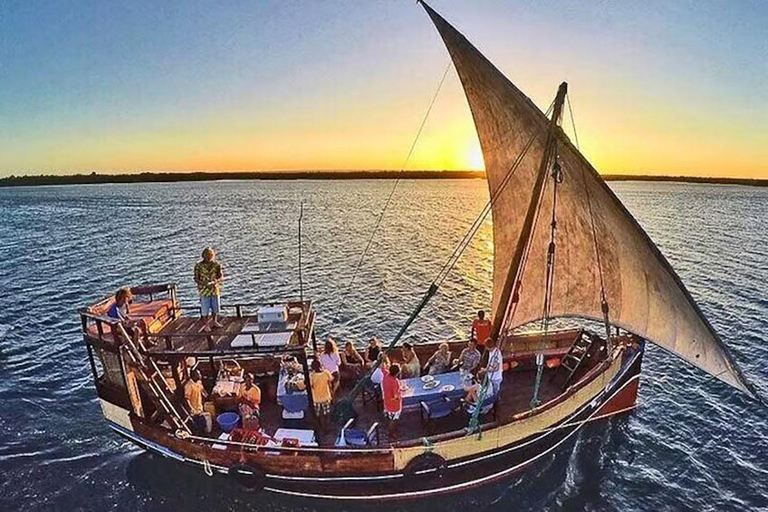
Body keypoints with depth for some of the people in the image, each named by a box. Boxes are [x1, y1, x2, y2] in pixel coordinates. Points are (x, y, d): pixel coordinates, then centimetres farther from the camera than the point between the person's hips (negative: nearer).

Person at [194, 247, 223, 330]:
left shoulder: (217, 265, -5)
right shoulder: (199, 266, -9)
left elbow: (221, 277, -8)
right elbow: (196, 279, -7)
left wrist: (215, 282, -29)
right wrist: (204, 284, -25)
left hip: (215, 290, 2)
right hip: (204, 291, -2)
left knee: (215, 308, 14)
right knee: (205, 309, 5)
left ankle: (215, 322, 36)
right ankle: (206, 325, 23)